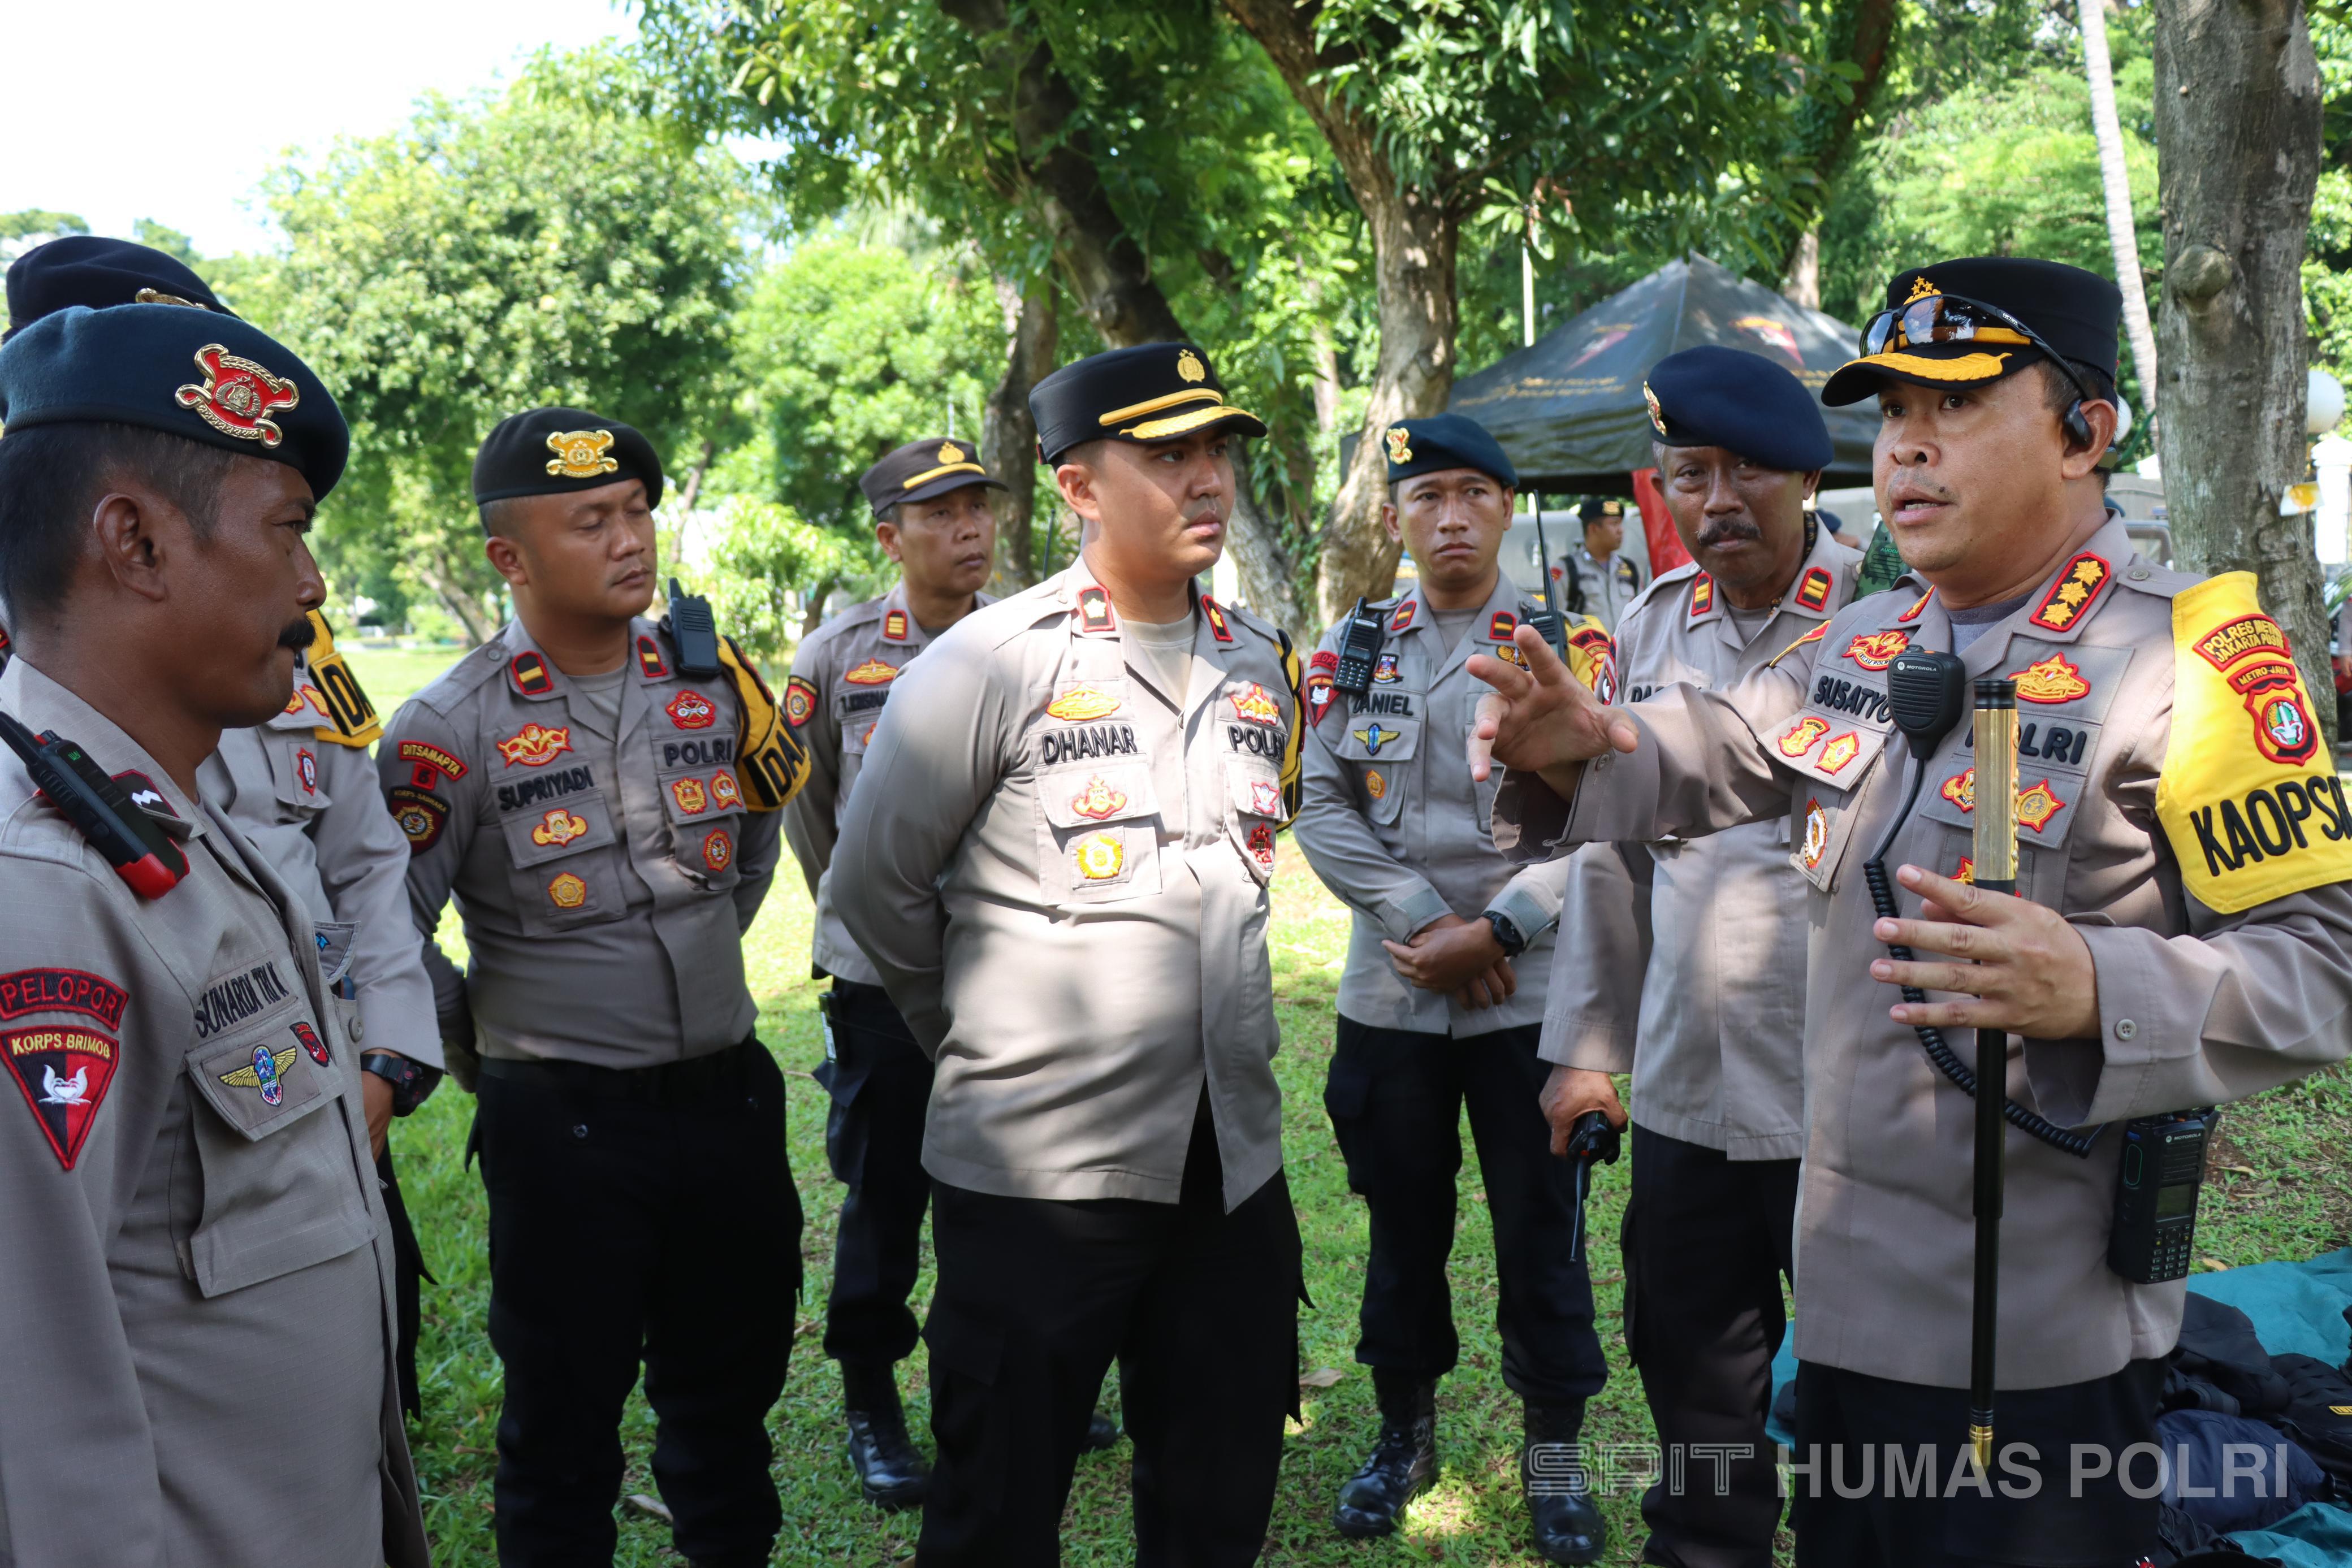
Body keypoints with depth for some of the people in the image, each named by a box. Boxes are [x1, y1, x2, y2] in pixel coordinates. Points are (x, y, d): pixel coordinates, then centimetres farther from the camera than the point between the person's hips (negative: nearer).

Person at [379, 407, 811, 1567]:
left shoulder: (711, 678, 1)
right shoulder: (453, 729, -13)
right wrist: (483, 1047, 2)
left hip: (730, 1091, 5)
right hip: (562, 1117, -4)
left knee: (731, 1384, 20)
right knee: (564, 1415, 11)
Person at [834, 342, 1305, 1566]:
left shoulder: (1260, 664, 9)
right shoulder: (992, 662, -10)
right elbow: (874, 889, -3)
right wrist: (988, 1036, 7)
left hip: (1233, 1160, 5)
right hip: (1036, 1163, -5)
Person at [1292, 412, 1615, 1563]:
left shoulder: (1571, 647, 0)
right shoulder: (1350, 652, 6)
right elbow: (1324, 811, -1)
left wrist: (1494, 930, -15)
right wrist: (1421, 922, -12)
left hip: (1531, 992, -2)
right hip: (1387, 992, 2)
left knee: (1541, 1227, 5)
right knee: (1404, 1220, 14)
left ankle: (1553, 1458, 23)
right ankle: (1404, 1431, 32)